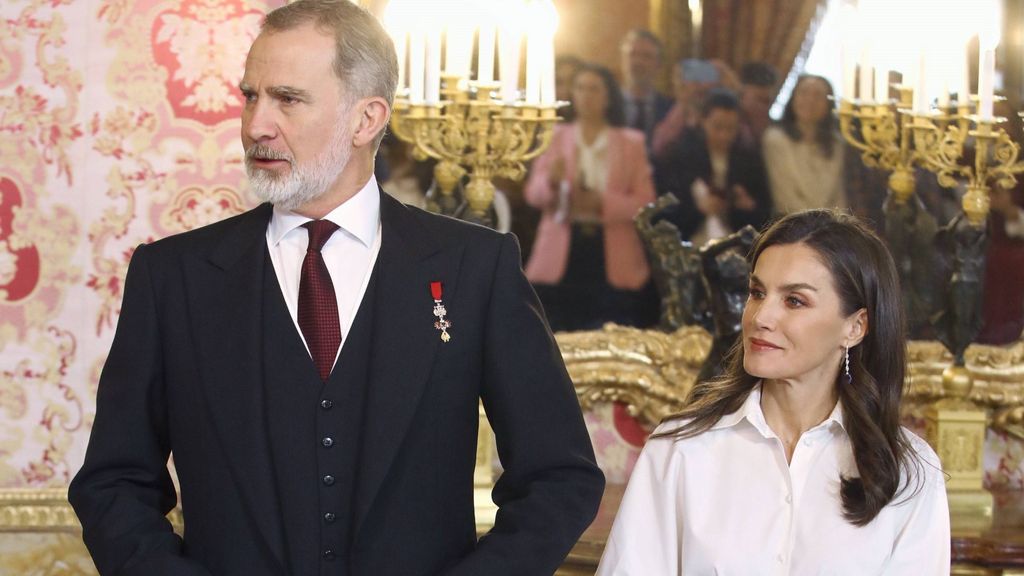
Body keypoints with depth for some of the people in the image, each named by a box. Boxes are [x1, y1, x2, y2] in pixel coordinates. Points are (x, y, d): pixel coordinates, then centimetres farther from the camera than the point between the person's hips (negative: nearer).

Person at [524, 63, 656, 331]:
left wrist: (602, 203, -15)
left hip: (612, 262, -1)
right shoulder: (557, 137, 11)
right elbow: (532, 193, 3)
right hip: (561, 258, 1)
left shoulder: (630, 143, 8)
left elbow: (645, 202, 0)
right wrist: (552, 181, -20)